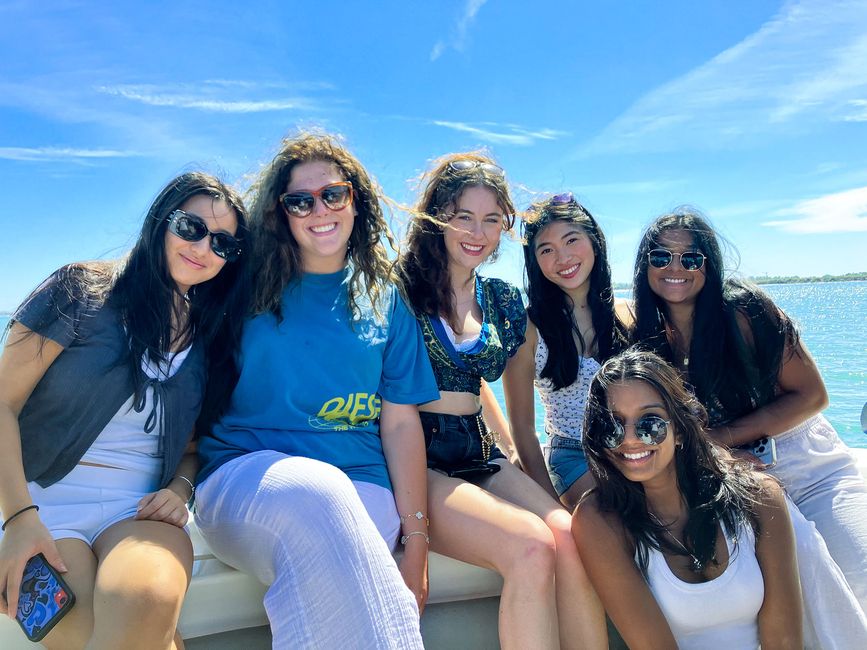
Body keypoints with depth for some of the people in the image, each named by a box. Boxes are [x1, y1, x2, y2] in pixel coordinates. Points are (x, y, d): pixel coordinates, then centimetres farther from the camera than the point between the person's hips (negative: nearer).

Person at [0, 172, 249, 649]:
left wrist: (180, 488, -5)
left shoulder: (212, 337, 10)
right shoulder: (82, 292, 0)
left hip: (142, 509, 2)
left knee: (149, 600, -34)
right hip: (46, 502, -1)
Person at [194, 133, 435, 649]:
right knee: (317, 494, -34)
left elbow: (401, 422, 5)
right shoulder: (247, 288, 8)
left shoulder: (386, 302, 10)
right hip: (246, 473, 0)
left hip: (361, 489, 1)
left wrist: (416, 541, 0)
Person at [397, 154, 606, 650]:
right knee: (530, 548, -26)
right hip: (415, 459, -5)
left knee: (573, 540, -21)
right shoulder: (401, 285, -5)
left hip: (481, 453, 5)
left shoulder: (505, 301, 12)